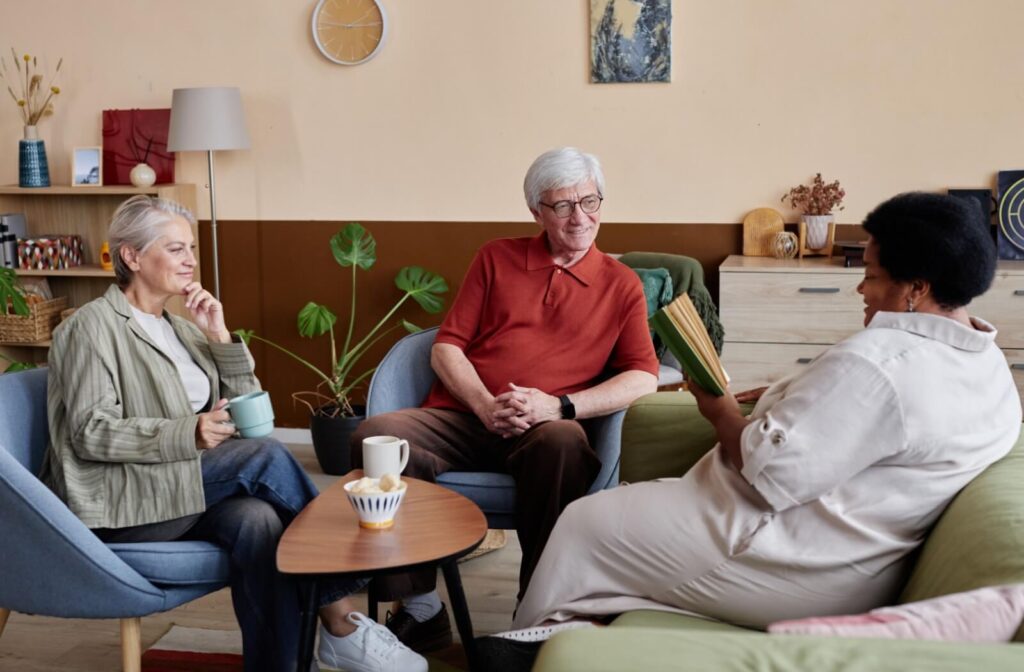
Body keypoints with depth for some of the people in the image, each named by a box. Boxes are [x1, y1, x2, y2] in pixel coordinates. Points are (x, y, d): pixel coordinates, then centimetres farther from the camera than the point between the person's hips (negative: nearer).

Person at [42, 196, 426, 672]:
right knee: (266, 456, -25)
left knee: (258, 520, -29)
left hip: (184, 491, 6)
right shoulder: (93, 325, -2)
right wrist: (187, 435, -27)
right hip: (119, 503, -6)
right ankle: (340, 623, -16)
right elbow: (91, 432, -13)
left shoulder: (179, 329, 19)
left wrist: (219, 338, 1)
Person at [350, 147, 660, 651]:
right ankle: (422, 610, -14)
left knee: (563, 443, -38)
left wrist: (559, 406, -16)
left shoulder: (621, 284, 11)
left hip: (544, 429, -2)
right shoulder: (496, 259, 15)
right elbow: (446, 348, 9)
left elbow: (643, 377, -1)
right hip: (460, 417, 2)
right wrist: (485, 405, -10)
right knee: (374, 436, -26)